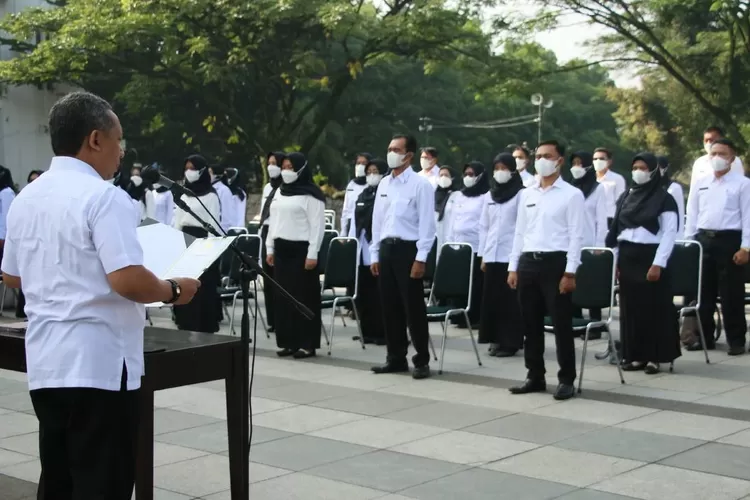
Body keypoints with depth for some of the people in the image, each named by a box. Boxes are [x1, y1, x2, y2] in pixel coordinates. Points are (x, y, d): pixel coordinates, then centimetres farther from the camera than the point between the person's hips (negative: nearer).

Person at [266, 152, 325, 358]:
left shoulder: (310, 194, -8)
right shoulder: (280, 192, 15)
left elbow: (317, 226, -12)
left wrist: (312, 254, -16)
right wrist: (270, 248, 14)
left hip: (301, 249, -7)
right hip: (281, 249, 8)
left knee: (304, 296, -3)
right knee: (283, 295, 8)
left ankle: (307, 344, 1)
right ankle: (288, 341, 16)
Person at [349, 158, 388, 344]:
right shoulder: (361, 196, 17)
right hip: (361, 251, 7)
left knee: (379, 294, -3)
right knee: (363, 292, 7)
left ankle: (381, 333, 3)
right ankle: (367, 331, 15)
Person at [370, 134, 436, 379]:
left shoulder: (420, 184, -7)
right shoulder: (384, 184, 13)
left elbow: (427, 223, -11)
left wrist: (421, 258, -16)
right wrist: (375, 254, 11)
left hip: (408, 248, -6)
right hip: (386, 248, 7)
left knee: (413, 307, -3)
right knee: (390, 306, 10)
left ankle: (422, 361, 5)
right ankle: (396, 358, 19)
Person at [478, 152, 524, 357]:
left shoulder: (520, 194, -2)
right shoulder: (489, 196, 13)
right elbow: (483, 227, 15)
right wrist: (482, 255, 9)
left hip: (511, 255, -5)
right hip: (492, 255, 5)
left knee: (510, 300, -2)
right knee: (492, 298, 5)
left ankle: (510, 342, 3)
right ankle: (496, 339, 13)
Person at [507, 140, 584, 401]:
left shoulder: (572, 194, -2)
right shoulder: (526, 194, 13)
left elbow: (576, 235, -6)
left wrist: (570, 272, -13)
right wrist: (513, 267, 9)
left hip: (555, 262, -5)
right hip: (528, 262, 5)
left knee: (561, 324, -2)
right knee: (531, 324, 9)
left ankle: (566, 379, 6)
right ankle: (535, 377, 19)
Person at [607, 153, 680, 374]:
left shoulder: (664, 199, -5)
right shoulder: (626, 197, 11)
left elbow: (669, 233, -9)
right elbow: (616, 229, 13)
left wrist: (658, 263, -15)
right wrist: (615, 260, 7)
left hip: (650, 256, -5)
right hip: (627, 257, 5)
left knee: (654, 307, -2)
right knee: (630, 306, 6)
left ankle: (655, 357, 4)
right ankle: (635, 355, 13)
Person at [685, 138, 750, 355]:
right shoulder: (700, 184, 12)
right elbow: (692, 215, 14)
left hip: (729, 240, -4)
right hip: (704, 239, 4)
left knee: (731, 294, -1)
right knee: (703, 291, 8)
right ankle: (704, 337, 16)